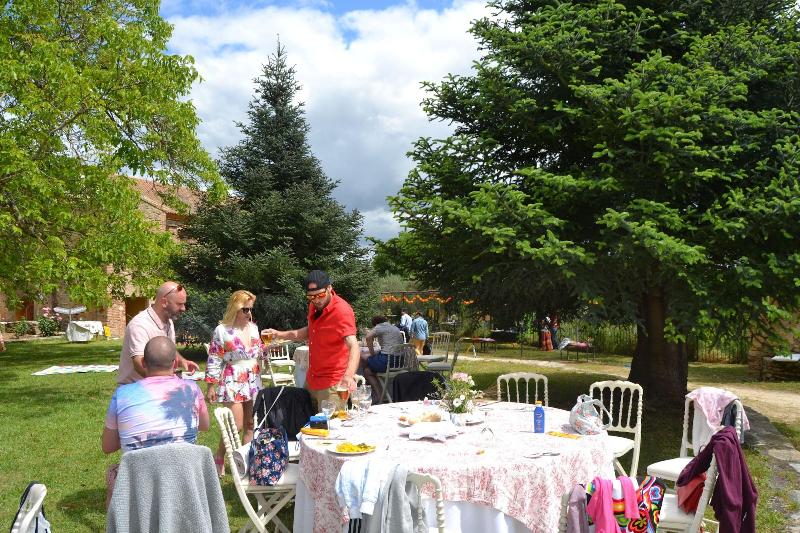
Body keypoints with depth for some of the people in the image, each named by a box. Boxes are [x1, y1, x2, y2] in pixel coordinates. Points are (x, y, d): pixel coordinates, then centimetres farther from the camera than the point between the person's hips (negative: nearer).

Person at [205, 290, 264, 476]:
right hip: (232, 384, -6)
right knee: (236, 425, -6)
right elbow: (214, 361, -7)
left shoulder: (253, 327, 6)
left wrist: (267, 347, -2)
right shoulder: (222, 331, -10)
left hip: (253, 383, 6)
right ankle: (219, 458, 16)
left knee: (250, 424, 9)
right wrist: (211, 387, -8)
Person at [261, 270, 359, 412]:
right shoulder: (314, 306, 4)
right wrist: (280, 334, 14)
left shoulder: (342, 311, -22)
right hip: (311, 381, 8)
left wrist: (348, 376, -50)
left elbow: (354, 347, -34)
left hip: (331, 385, -8)